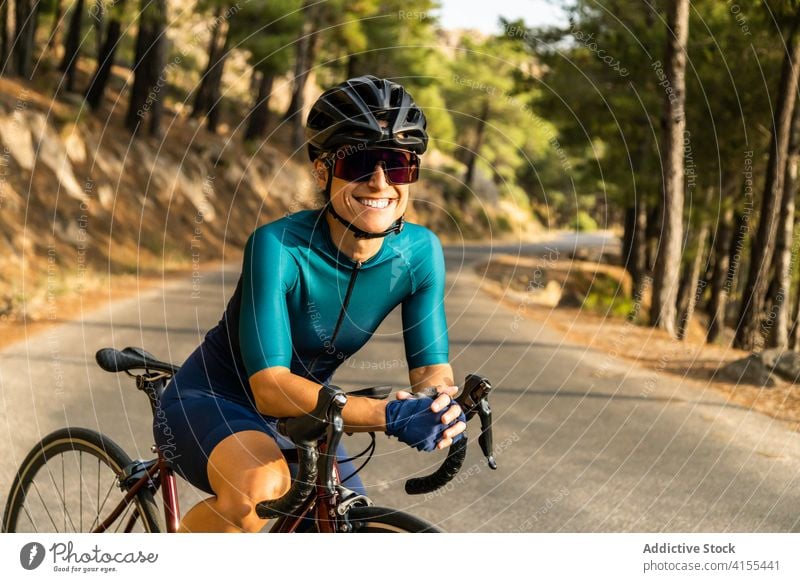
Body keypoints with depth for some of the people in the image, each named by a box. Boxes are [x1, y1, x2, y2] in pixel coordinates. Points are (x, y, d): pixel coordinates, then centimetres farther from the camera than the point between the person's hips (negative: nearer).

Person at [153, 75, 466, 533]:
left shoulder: (419, 253, -12)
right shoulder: (278, 247, -28)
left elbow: (432, 368, -9)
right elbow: (270, 387, -34)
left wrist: (442, 407, -35)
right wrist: (389, 415, -47)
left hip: (303, 418, 6)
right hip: (211, 403, -6)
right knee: (262, 486, -38)